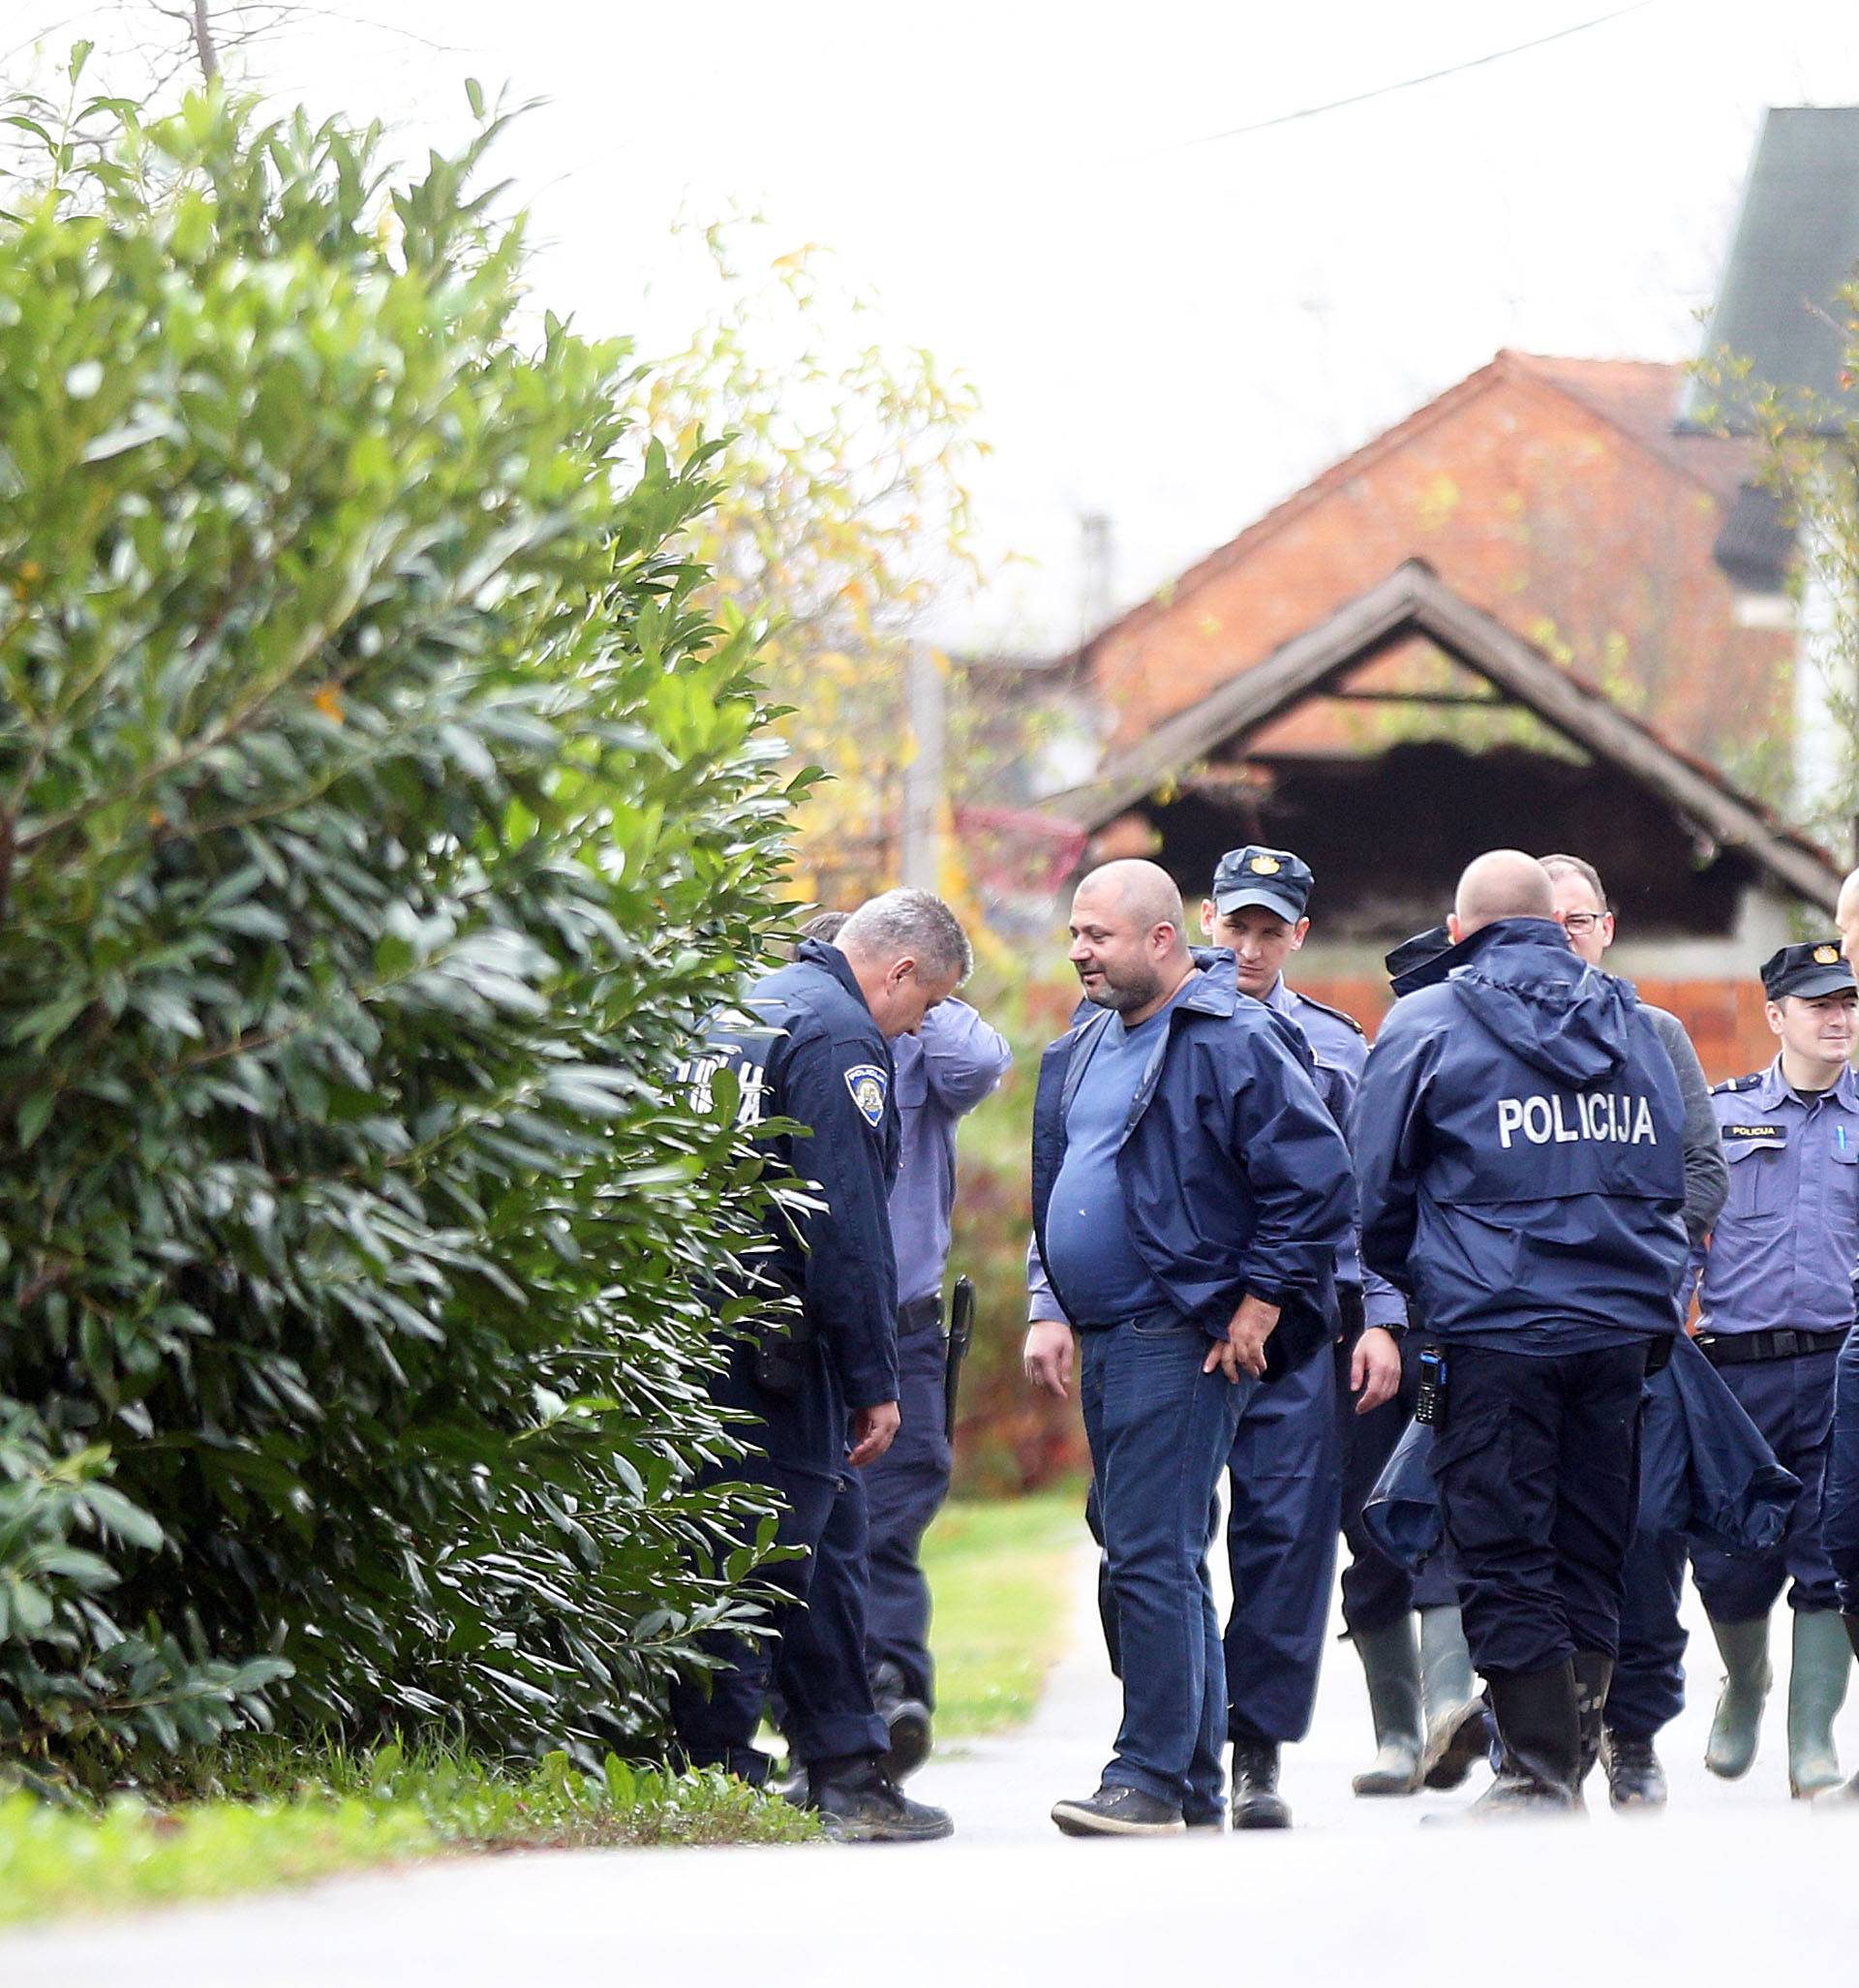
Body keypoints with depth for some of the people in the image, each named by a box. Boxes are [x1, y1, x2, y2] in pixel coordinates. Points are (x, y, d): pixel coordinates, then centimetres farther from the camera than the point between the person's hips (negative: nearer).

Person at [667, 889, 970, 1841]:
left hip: (708, 1323, 10)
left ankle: (848, 1770, 18)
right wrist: (875, 1380, -14)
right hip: (777, 1337, -10)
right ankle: (712, 1772, -6)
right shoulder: (841, 1039, -11)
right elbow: (848, 1223, -17)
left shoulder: (749, 1011, 19)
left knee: (826, 1543, 15)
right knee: (767, 1550, -6)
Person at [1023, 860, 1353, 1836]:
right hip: (1105, 1342, 10)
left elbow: (1317, 1179, -16)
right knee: (1148, 1555, 12)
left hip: (1185, 1342, -10)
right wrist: (1051, 1309, 19)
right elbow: (1057, 1189, 28)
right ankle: (1194, 1786, 18)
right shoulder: (1084, 1049, 16)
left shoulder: (1232, 1042, -12)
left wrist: (1261, 1300, -15)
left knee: (1153, 1558, -13)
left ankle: (1151, 1779, -11)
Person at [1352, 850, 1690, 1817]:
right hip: (1626, 1326, 4)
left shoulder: (1426, 1023, -1)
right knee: (1590, 1552, 11)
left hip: (1495, 1328, -4)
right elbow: (1671, 1175, 20)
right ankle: (1572, 1743, 12)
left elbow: (1378, 1190, 4)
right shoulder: (1630, 1022, 12)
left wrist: (1403, 1290, 19)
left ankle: (1541, 1778, -4)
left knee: (1504, 1562, 0)